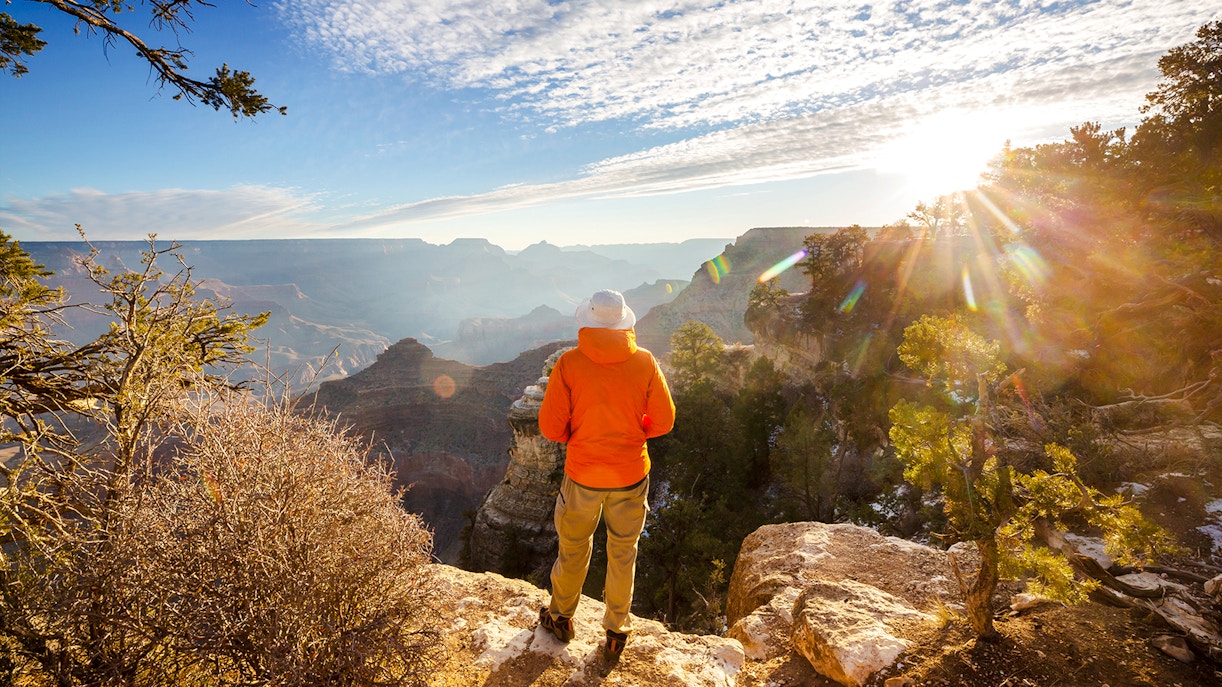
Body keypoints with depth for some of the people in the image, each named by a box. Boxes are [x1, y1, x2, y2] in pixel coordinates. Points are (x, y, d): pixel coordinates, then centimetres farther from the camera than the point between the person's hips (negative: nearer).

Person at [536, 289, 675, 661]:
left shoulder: (568, 364, -16)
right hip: (631, 475, 1)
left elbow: (550, 426, -13)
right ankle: (617, 630, 39)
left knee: (573, 550, 22)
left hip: (582, 474, -1)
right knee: (622, 554, 21)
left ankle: (560, 618, 46)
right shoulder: (645, 362, -12)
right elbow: (663, 420, -5)